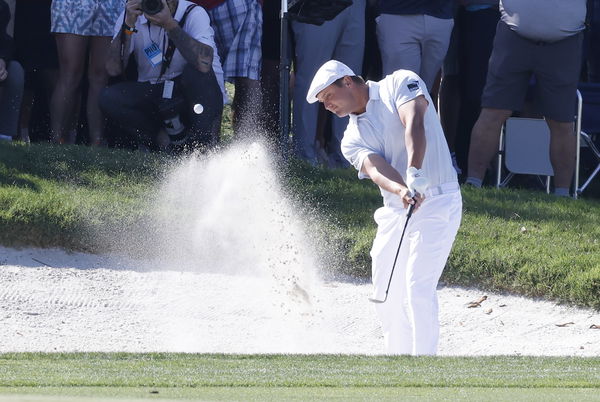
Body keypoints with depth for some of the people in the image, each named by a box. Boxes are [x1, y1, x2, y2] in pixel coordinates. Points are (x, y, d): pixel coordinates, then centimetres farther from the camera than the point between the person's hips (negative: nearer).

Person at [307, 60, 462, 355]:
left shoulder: (399, 84, -2)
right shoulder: (352, 139, 11)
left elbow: (414, 124, -20)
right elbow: (375, 169, -10)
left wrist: (414, 174, -37)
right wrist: (401, 190, -33)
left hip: (437, 201, -7)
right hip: (395, 210, 7)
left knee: (418, 286, -17)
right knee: (386, 292, 11)